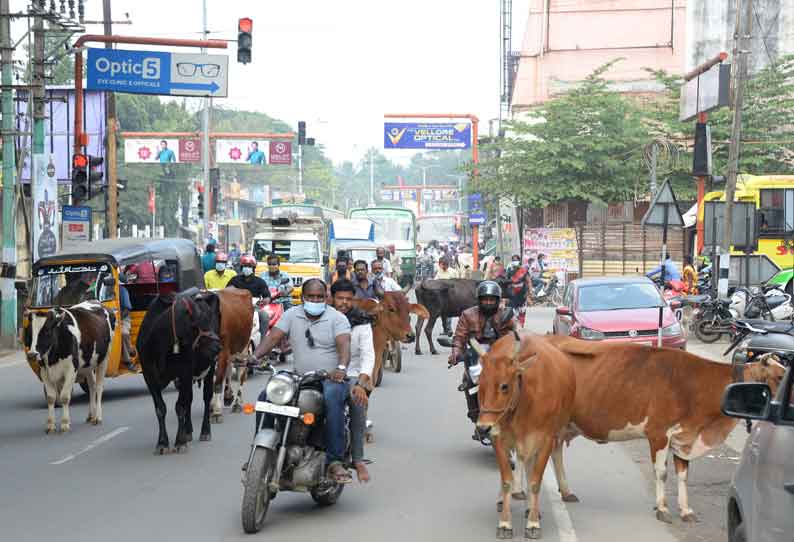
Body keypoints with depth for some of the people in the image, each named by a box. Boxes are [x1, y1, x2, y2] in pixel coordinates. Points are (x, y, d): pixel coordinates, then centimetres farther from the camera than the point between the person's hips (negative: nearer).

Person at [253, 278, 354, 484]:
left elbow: (344, 345, -17)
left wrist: (341, 368, -38)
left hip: (331, 379, -4)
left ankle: (335, 461, -38)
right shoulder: (292, 315, 10)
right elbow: (273, 337, 0)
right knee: (265, 397, -15)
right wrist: (254, 356, -19)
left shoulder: (337, 318, -1)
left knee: (332, 397, -38)